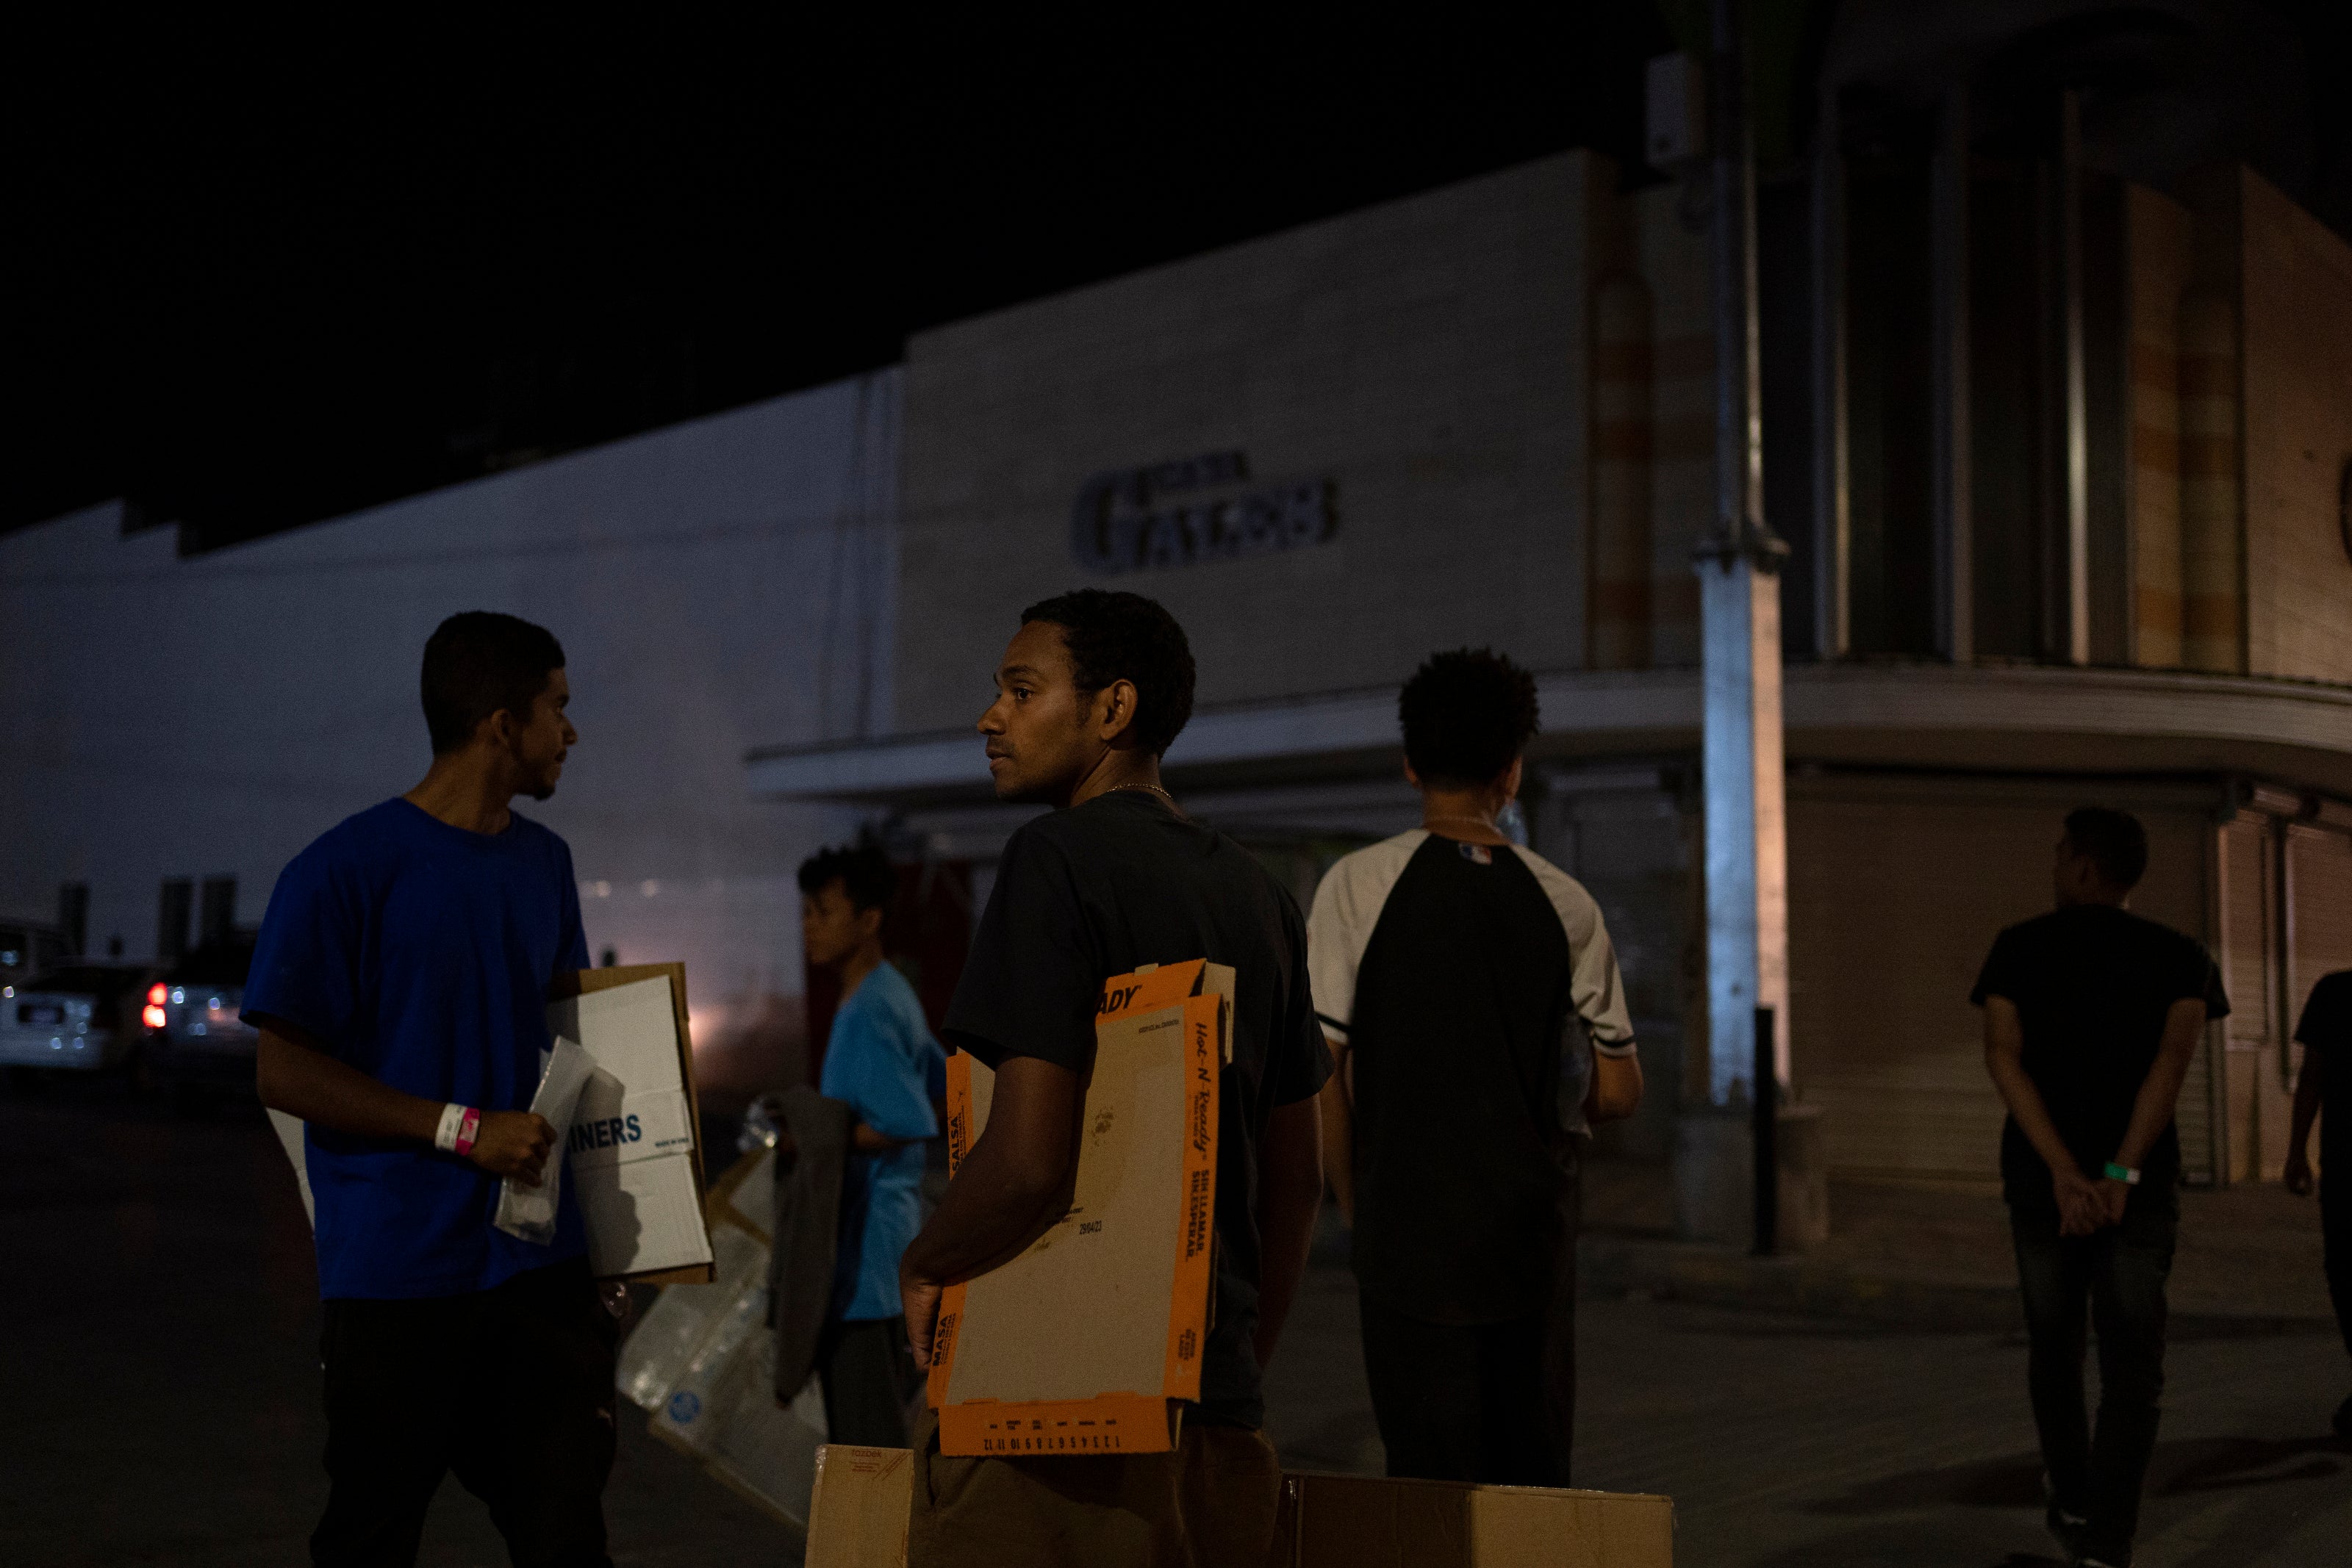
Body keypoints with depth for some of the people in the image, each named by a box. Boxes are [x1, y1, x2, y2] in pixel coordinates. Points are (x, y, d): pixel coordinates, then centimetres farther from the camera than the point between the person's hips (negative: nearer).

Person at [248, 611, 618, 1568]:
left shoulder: (543, 864, 12)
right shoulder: (346, 871, -8)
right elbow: (284, 1072, -9)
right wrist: (462, 1129, -17)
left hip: (539, 1264, 5)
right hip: (395, 1267, -5)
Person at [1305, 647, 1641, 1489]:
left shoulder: (1359, 885, -5)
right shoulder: (1564, 903, 2)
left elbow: (1323, 1070, -7)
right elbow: (1618, 1093, 4)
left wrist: (1355, 1204, 6)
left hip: (1409, 1225, -2)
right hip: (1534, 1226, 2)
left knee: (1431, 1469, 1)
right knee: (1535, 1465, 14)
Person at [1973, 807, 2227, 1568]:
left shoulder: (2019, 947, 2)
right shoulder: (2181, 956, 2)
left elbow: (2002, 1055, -11)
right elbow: (2173, 1058, -13)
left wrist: (2065, 1172, -16)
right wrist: (2122, 1174, -19)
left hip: (2040, 1181, 1)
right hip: (2142, 1185, -1)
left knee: (2053, 1345, 20)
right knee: (2132, 1366, 1)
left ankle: (2071, 1501, 33)